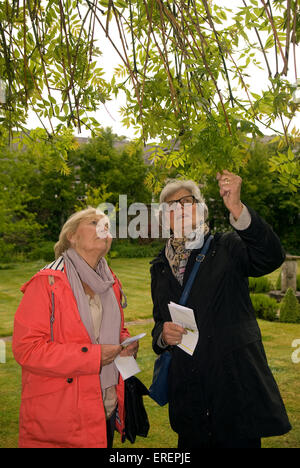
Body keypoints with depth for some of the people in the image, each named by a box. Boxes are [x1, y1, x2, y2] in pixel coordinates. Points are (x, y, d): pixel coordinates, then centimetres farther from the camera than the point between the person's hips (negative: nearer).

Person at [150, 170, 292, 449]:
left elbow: (271, 258, -23)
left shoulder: (227, 248, -3)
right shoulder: (160, 267, 11)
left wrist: (236, 208, -35)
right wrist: (162, 334, -8)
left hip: (236, 385, -3)